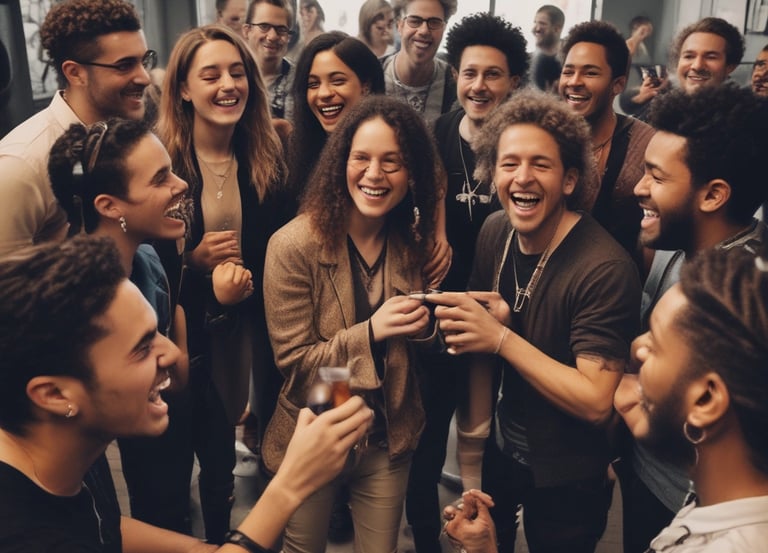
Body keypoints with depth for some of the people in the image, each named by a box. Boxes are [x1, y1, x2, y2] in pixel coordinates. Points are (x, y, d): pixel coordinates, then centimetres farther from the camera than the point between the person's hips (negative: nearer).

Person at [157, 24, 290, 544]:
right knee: (215, 463, 14)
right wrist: (193, 261, -20)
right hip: (198, 331, -2)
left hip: (264, 325, 2)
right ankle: (218, 539, 41)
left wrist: (254, 272, -13)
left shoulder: (271, 156, -2)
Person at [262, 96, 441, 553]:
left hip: (389, 440, 3)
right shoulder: (294, 246, -19)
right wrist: (370, 332, -30)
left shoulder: (414, 243, -4)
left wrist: (425, 325, -13)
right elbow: (294, 362, -17)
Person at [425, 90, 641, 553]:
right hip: (502, 450, 6)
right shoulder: (495, 232, -7)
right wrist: (475, 436, 1)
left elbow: (597, 402, -29)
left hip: (567, 479, -6)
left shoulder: (606, 269, -28)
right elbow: (481, 340, 1)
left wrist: (501, 337, -31)